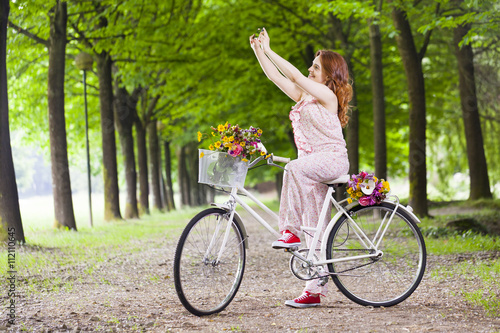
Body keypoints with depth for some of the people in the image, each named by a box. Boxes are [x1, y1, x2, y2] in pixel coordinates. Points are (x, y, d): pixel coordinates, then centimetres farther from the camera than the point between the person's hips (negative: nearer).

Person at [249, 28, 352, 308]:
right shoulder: (304, 95, 16)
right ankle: (315, 288, 6)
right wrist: (258, 51, 10)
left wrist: (269, 50, -12)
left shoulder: (327, 95, -8)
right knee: (313, 226, 4)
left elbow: (294, 76, -17)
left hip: (331, 158, -8)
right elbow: (276, 76, 17)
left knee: (294, 168, -38)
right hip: (311, 164, 8)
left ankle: (290, 230, -31)